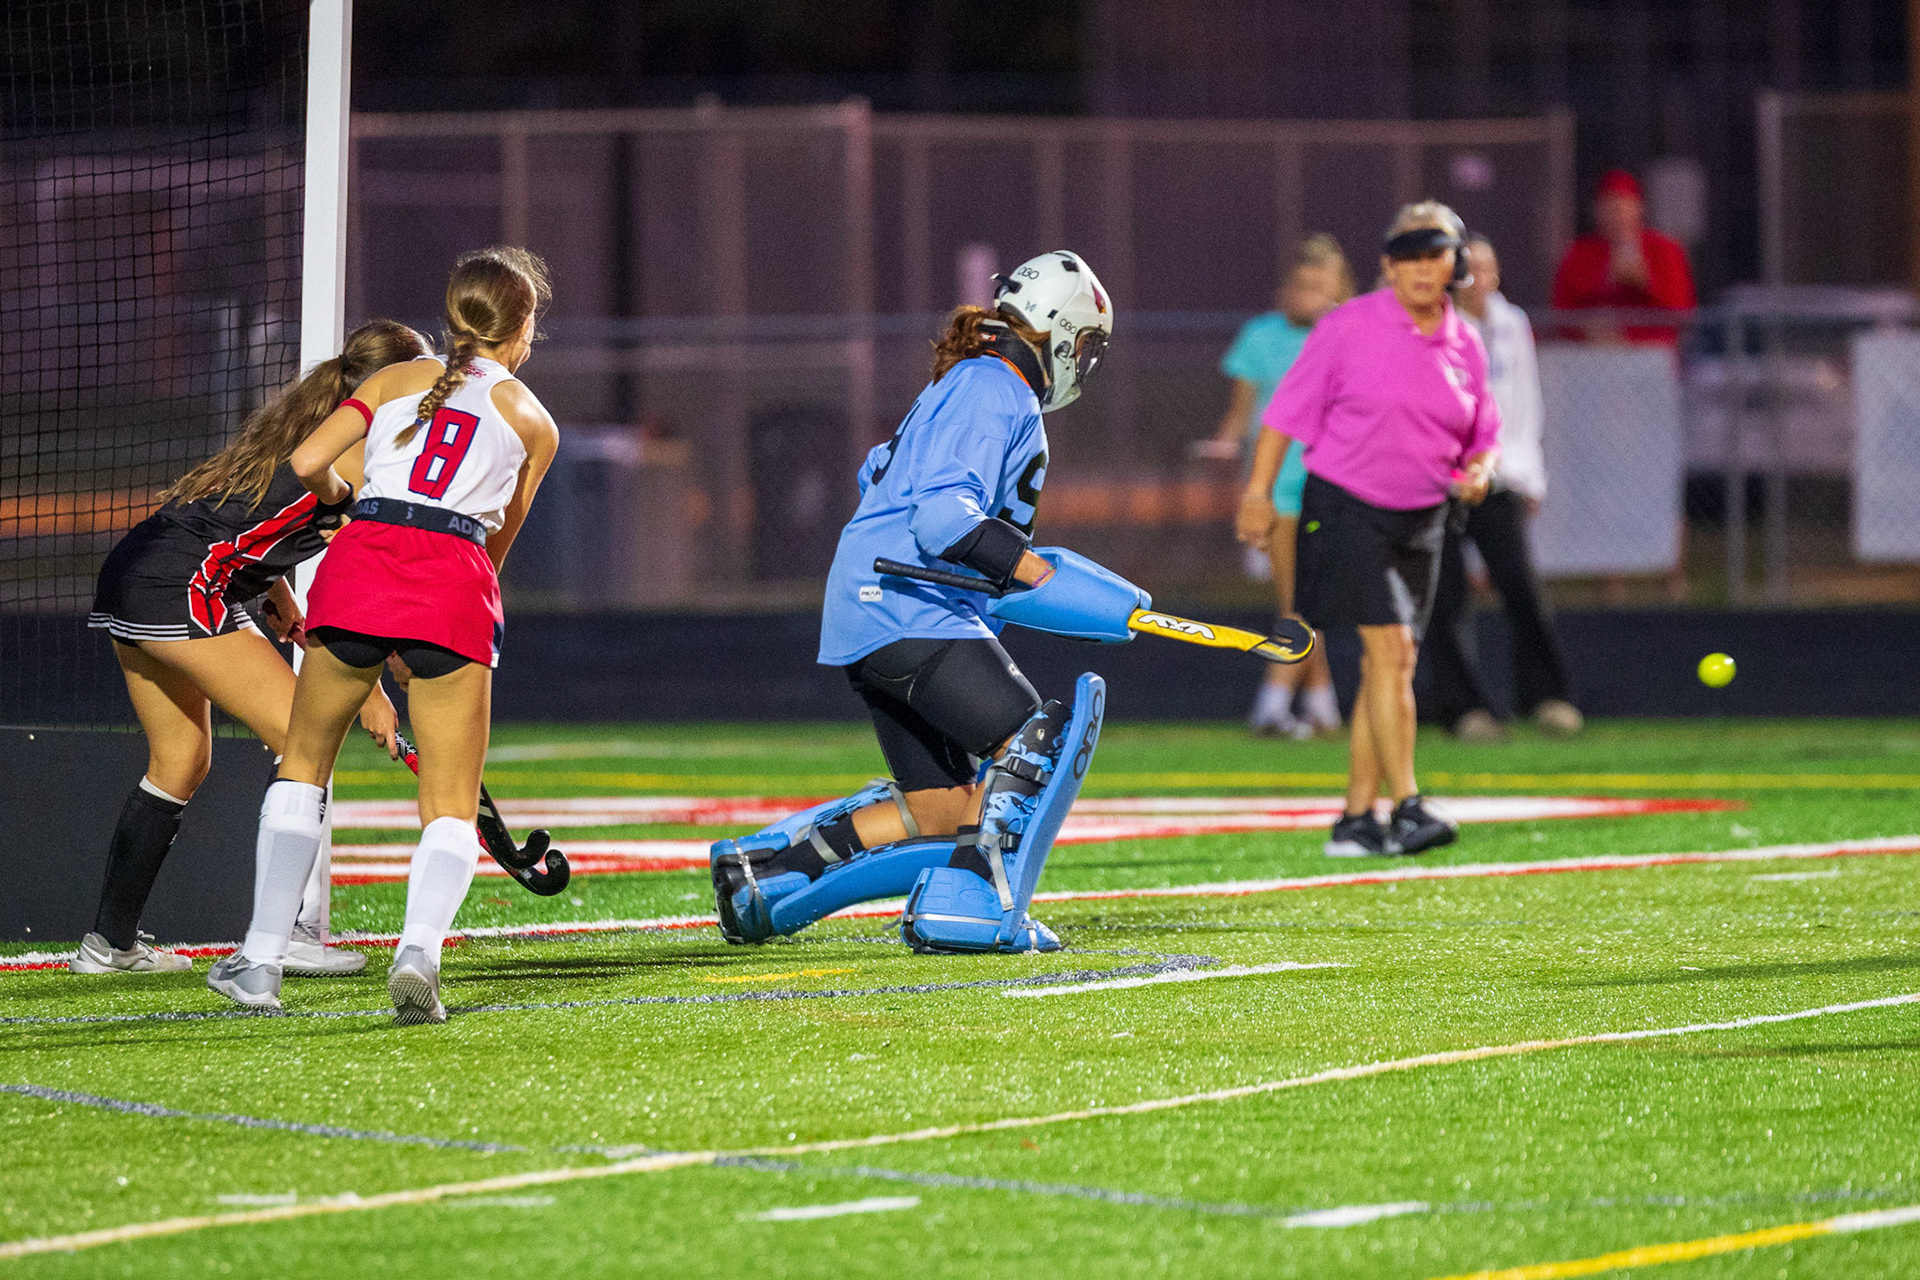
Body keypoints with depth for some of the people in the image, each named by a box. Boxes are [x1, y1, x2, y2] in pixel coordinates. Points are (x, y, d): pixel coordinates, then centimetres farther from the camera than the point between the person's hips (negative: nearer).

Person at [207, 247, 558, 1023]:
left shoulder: (396, 378, 20)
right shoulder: (533, 420, 20)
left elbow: (307, 463, 8)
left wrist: (338, 494, 31)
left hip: (361, 564, 1)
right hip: (455, 584, -1)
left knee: (303, 764, 20)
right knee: (452, 810, 5)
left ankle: (261, 962, 15)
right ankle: (419, 948, -24)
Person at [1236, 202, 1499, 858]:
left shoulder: (1465, 346, 6)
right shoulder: (1348, 328, -8)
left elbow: (1484, 438, 17)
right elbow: (1289, 408, -3)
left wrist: (1478, 473, -5)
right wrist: (1259, 491, -7)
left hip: (1420, 522, 5)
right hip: (1345, 508, -5)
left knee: (1392, 666, 5)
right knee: (1389, 647, -17)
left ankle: (1356, 819, 12)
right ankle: (1407, 805, -18)